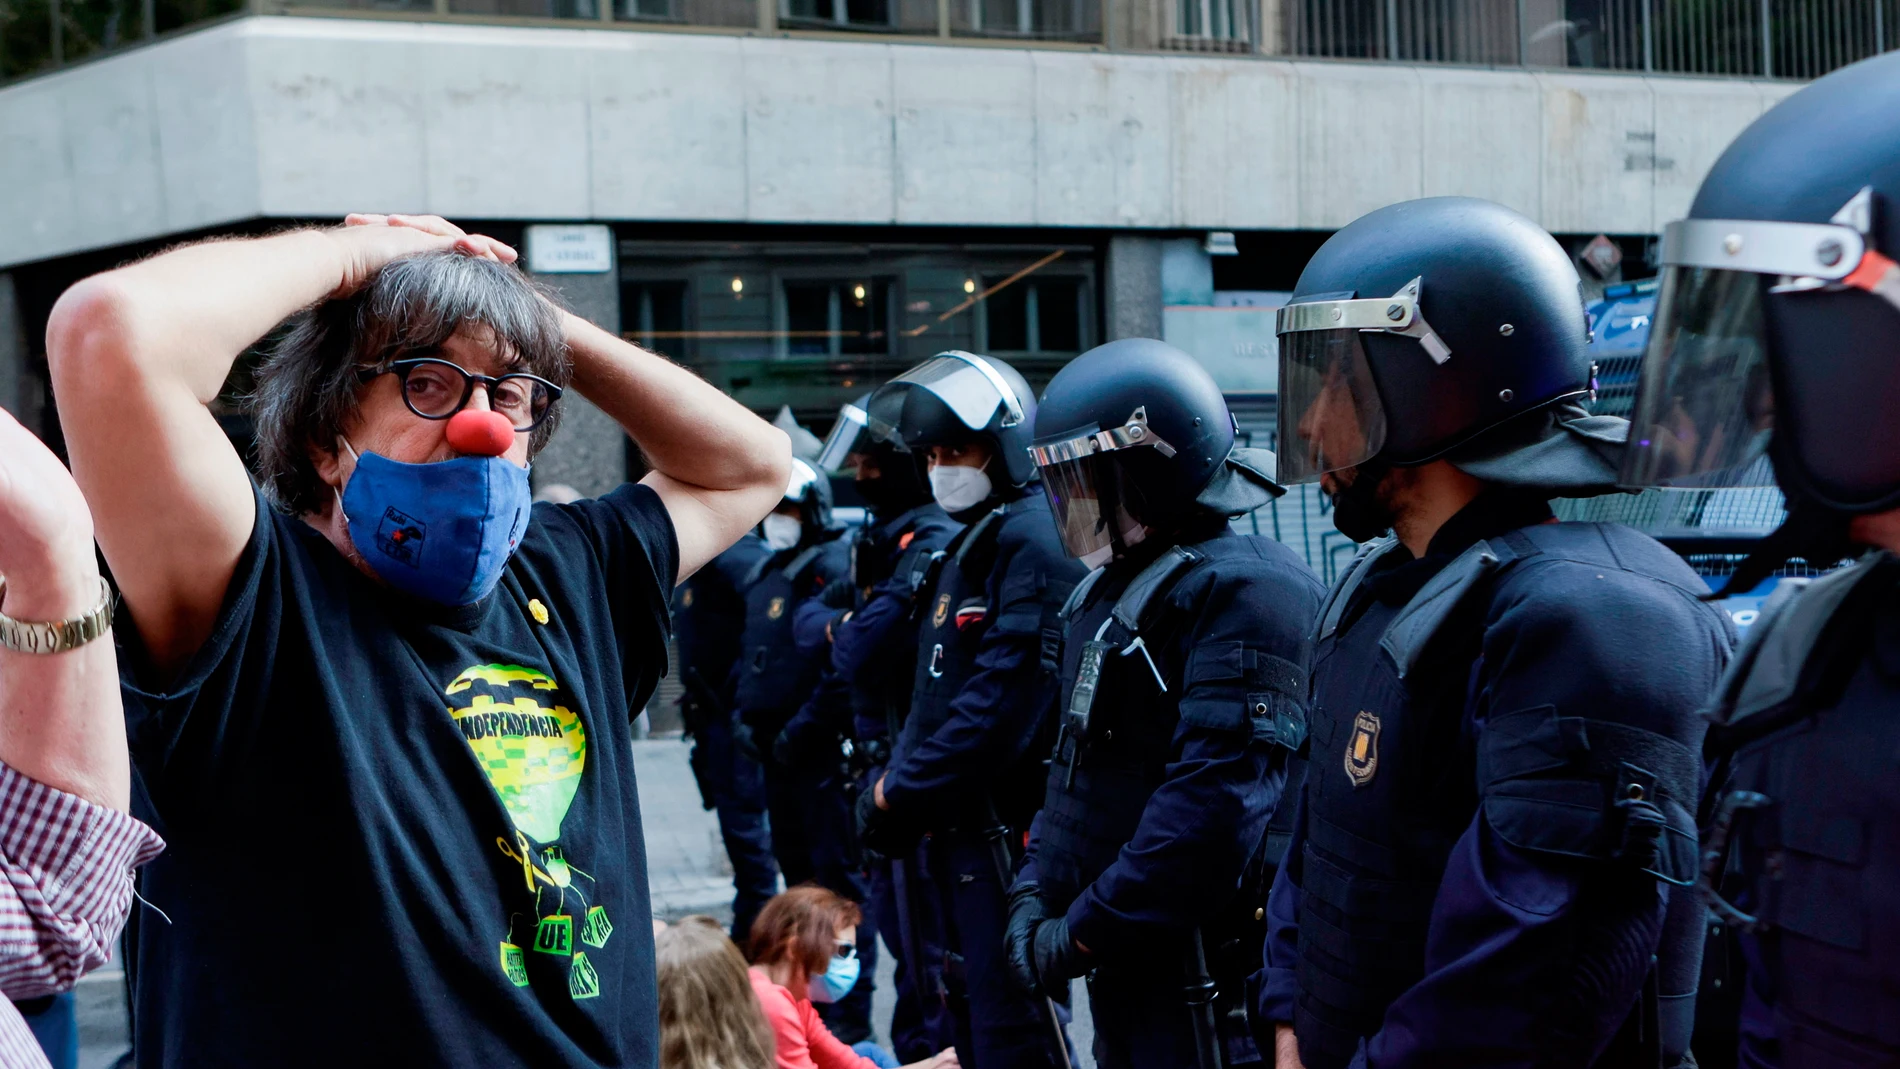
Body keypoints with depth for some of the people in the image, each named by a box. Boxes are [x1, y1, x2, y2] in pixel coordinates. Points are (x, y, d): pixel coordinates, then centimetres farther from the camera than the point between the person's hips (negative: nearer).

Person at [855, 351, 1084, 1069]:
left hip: (1006, 834, -10)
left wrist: (900, 793, -15)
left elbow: (1003, 707, -22)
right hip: (948, 834, 10)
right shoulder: (966, 548, 17)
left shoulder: (1034, 544, -15)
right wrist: (892, 783, 5)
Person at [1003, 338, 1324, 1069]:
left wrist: (1083, 932, -20)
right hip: (1122, 965, 9)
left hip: (1201, 974, -9)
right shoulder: (1108, 590, 13)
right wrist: (1035, 892, 6)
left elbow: (1215, 807, -26)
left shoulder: (1242, 591, -18)